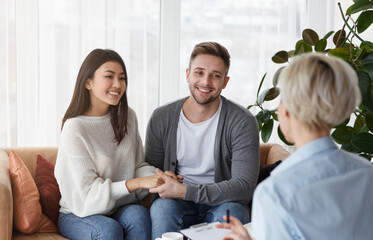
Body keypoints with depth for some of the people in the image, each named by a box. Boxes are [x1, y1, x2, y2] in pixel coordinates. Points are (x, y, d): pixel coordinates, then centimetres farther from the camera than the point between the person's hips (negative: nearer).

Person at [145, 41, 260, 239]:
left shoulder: (242, 122, -10)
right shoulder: (161, 119, -2)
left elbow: (244, 187, -18)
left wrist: (183, 191, -25)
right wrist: (166, 186, -17)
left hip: (222, 203, -1)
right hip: (178, 207, 2)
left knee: (232, 211, -34)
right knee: (162, 206, -31)